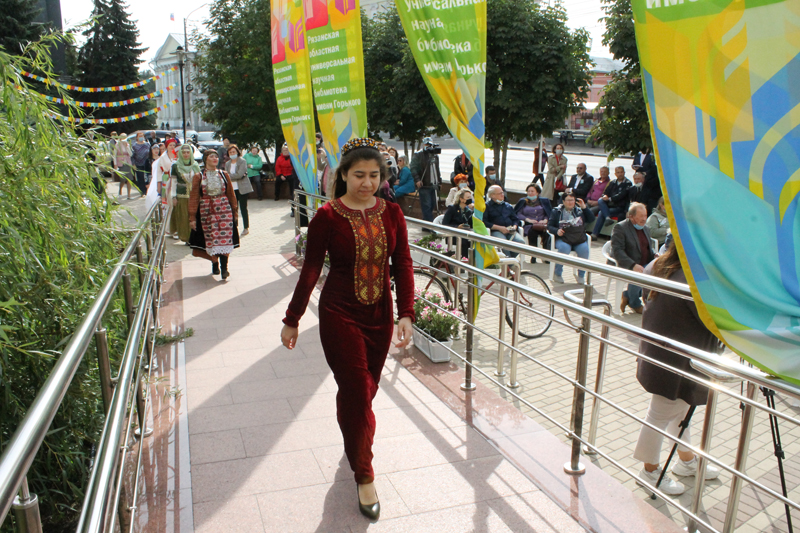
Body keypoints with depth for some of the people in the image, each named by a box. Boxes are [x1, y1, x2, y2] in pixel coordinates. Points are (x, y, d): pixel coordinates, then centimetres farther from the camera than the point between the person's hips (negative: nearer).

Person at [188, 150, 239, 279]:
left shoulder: (224, 175, 8)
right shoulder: (198, 177, 2)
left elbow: (231, 194, 13)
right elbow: (194, 198, 1)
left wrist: (235, 211, 11)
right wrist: (192, 217, -3)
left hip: (224, 209, 1)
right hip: (207, 211, 0)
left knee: (225, 238, -7)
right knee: (211, 239, 4)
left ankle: (224, 268, -7)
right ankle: (215, 264, 20)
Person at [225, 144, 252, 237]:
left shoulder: (242, 161, -5)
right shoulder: (227, 164, 13)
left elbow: (240, 174, -16)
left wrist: (229, 176, -9)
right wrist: (236, 176, -12)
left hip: (242, 188, -5)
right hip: (232, 189, 5)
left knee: (243, 208, -1)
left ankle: (246, 228, 6)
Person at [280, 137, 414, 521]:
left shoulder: (391, 215, 0)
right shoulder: (327, 217, -10)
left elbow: (403, 267, 0)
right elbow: (310, 271, -5)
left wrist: (406, 314, -10)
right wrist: (292, 320, -1)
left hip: (380, 316, 4)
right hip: (339, 316, -4)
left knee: (366, 390, 17)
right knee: (357, 392, -2)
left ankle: (354, 443, 46)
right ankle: (364, 475, 17)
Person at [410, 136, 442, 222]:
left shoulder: (435, 155, 18)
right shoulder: (418, 155, -3)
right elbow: (413, 168, -9)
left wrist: (439, 179, 19)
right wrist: (417, 179, -19)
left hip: (434, 185, 7)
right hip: (424, 185, -7)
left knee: (432, 205, 8)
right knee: (426, 205, -10)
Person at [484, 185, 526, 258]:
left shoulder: (508, 206, 26)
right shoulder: (487, 206, 7)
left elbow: (515, 219, 24)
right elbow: (484, 222, -5)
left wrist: (514, 227, 0)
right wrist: (499, 228, -12)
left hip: (510, 231, 5)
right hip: (496, 231, -5)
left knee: (521, 242, -25)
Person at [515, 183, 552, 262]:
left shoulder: (544, 201, 24)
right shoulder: (523, 201, 22)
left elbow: (549, 213, 13)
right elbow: (518, 214, 6)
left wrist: (545, 220, -9)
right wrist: (528, 219, -10)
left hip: (542, 225, 1)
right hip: (528, 226, -1)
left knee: (546, 232, -35)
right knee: (532, 232, -37)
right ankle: (533, 256, -35)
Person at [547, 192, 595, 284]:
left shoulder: (580, 210, 19)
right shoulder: (557, 211, 12)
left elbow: (591, 219, 10)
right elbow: (549, 226, 8)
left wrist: (584, 207, 2)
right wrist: (557, 231, -13)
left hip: (579, 240, 2)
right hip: (563, 239, -2)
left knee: (585, 249, -29)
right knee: (564, 248, -35)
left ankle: (581, 275, -9)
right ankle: (557, 274, -14)